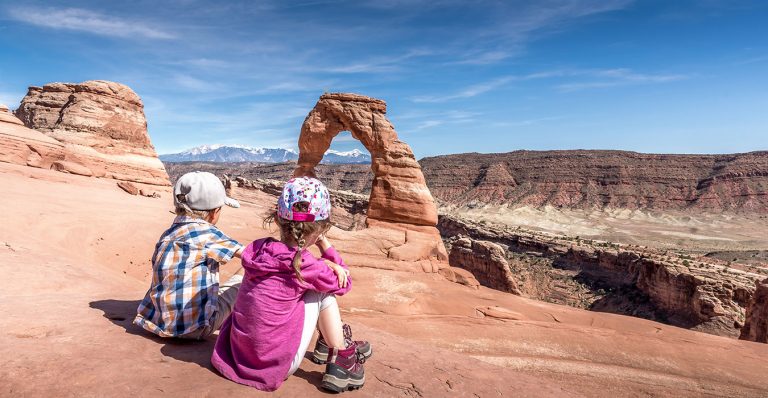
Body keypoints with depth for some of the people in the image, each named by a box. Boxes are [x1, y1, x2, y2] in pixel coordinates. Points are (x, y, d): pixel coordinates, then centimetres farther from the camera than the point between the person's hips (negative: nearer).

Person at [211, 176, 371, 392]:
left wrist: (325, 264, 1)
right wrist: (324, 243, 4)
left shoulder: (257, 248, -4)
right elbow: (343, 284, 1)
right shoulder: (307, 267, -19)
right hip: (278, 365, -6)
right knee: (324, 290, 3)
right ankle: (341, 362, 7)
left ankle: (326, 343, 34)